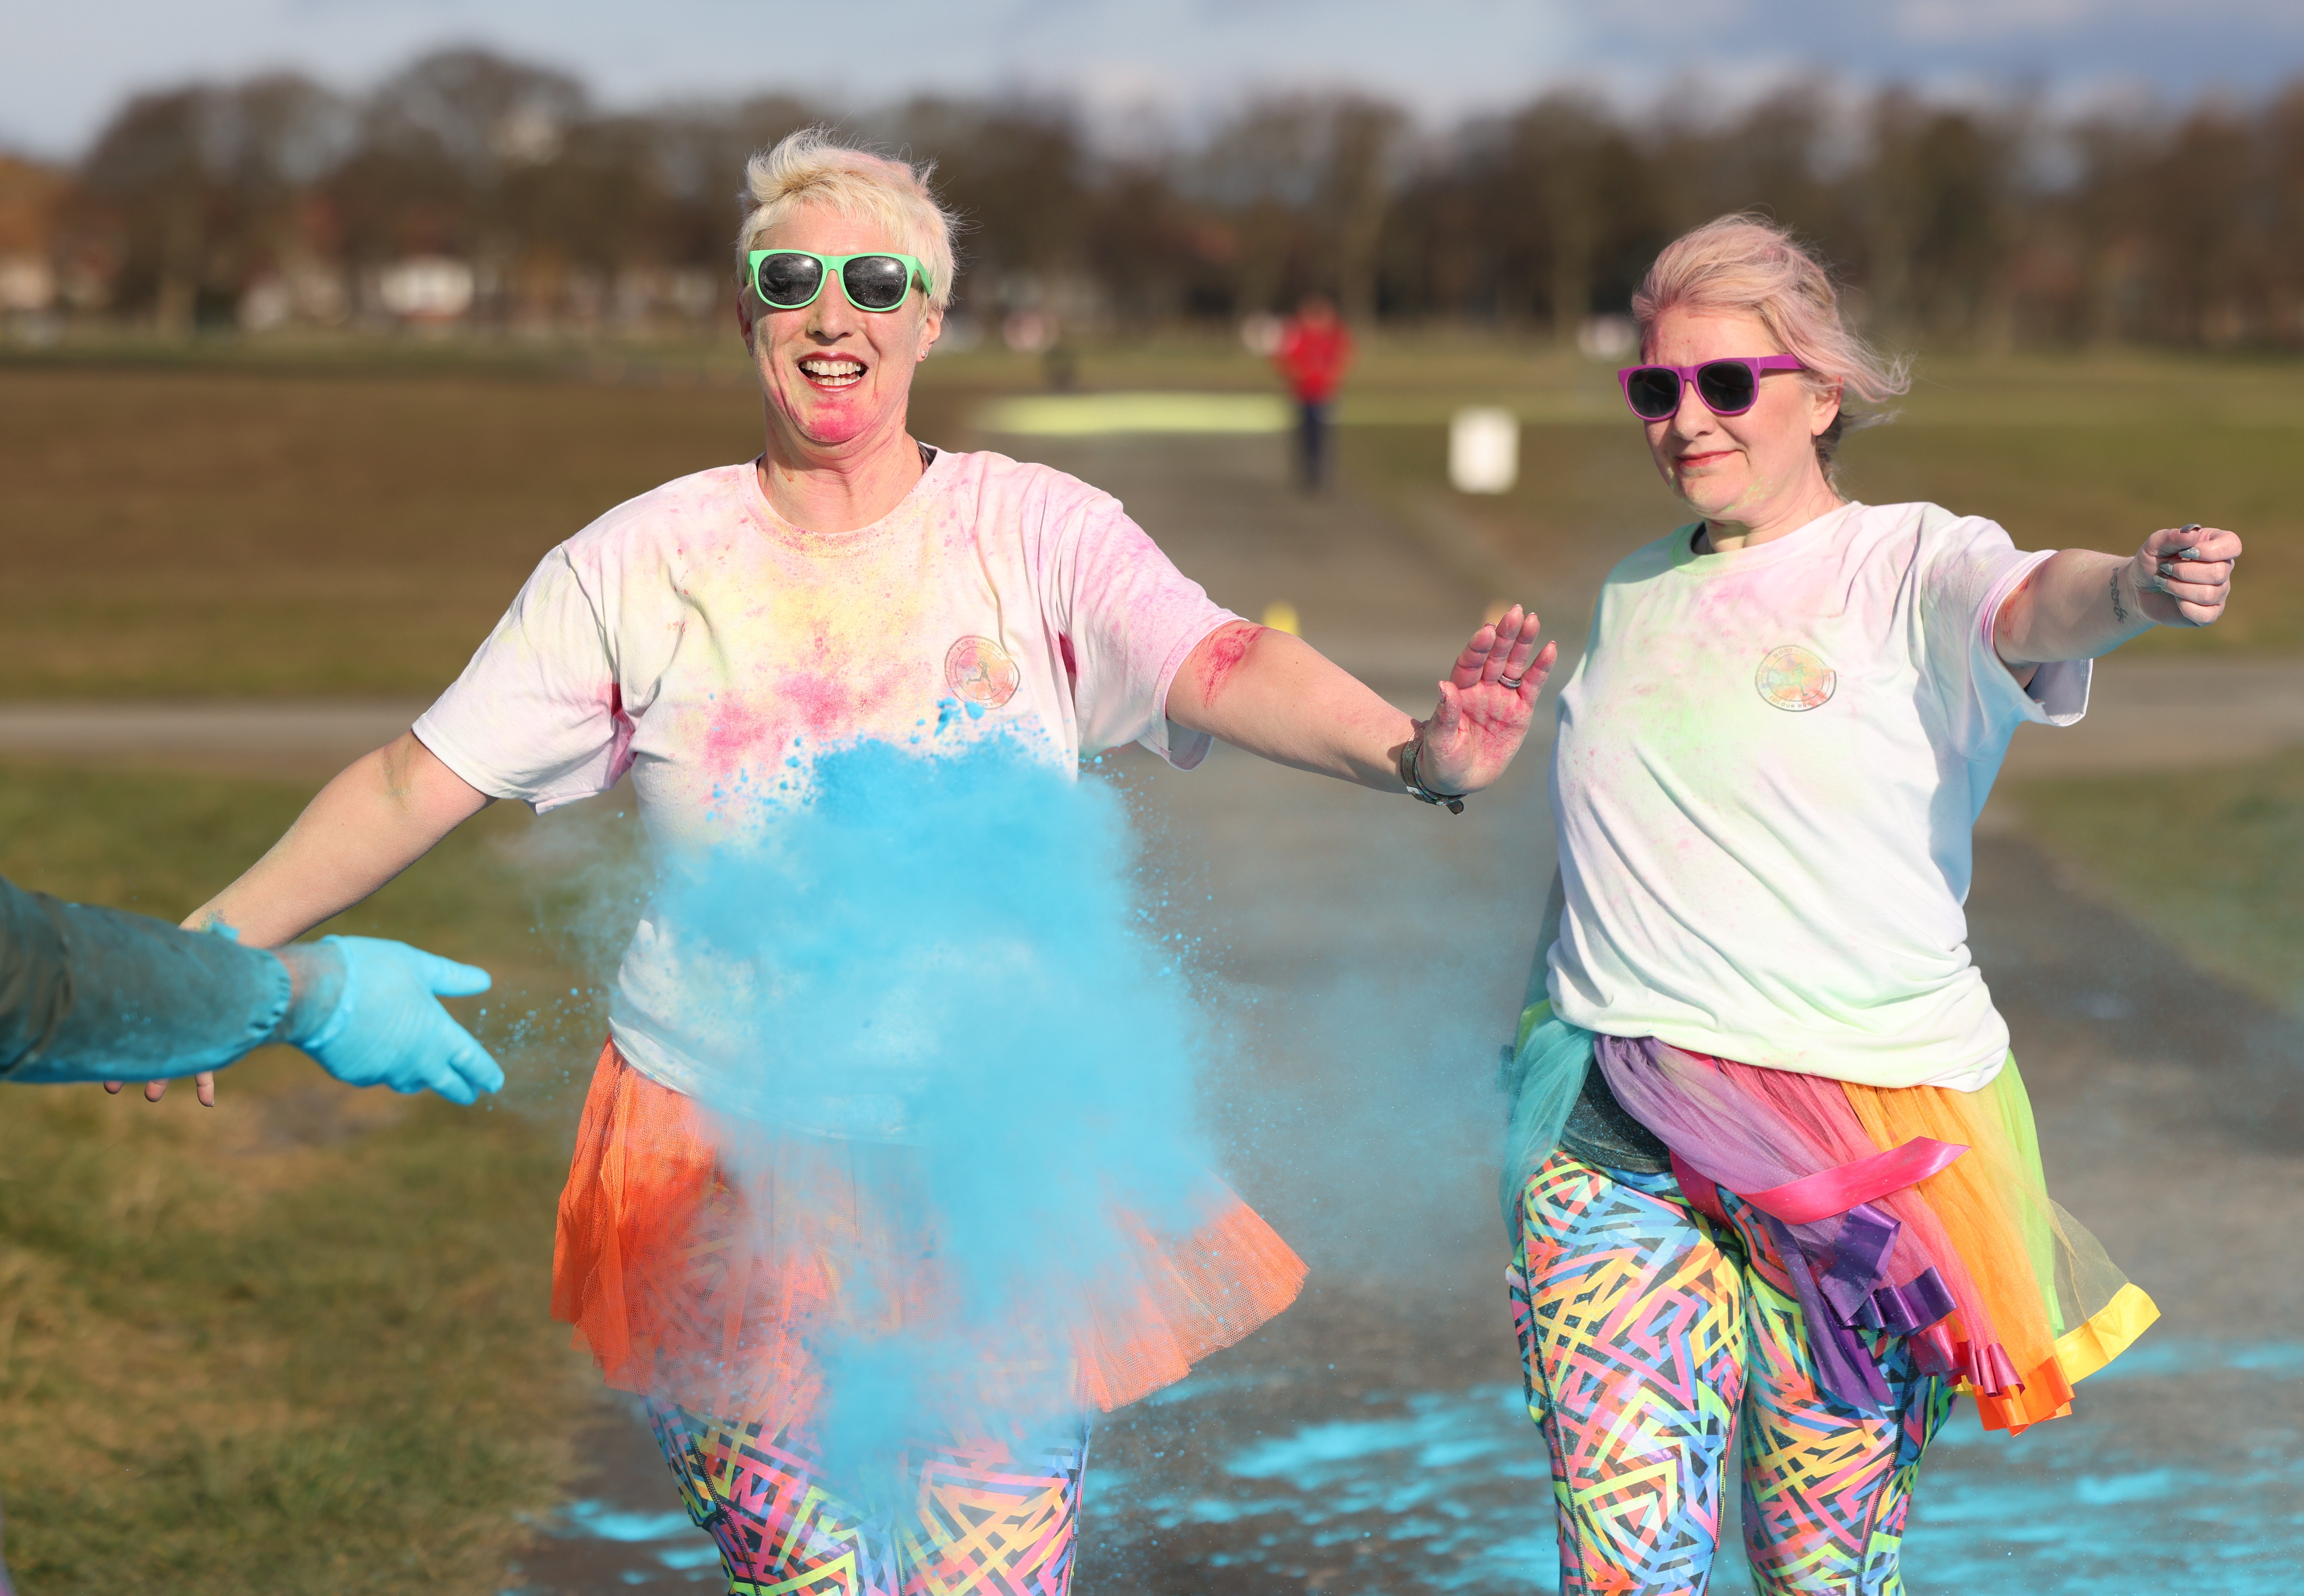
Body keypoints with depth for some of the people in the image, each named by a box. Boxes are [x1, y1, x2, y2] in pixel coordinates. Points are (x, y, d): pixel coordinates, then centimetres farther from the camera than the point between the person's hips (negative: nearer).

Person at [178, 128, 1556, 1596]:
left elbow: (1225, 666, -19)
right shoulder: (639, 566, 0)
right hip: (729, 1176, 1)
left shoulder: (1039, 532, -2)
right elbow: (418, 785, 2)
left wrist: (1414, 752, -38)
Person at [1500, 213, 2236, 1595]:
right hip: (1614, 1139, 3)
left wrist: (2135, 588, -48)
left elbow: (2033, 605, -26)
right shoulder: (1633, 596, 14)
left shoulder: (1913, 567, -3)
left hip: (1862, 1138, -3)